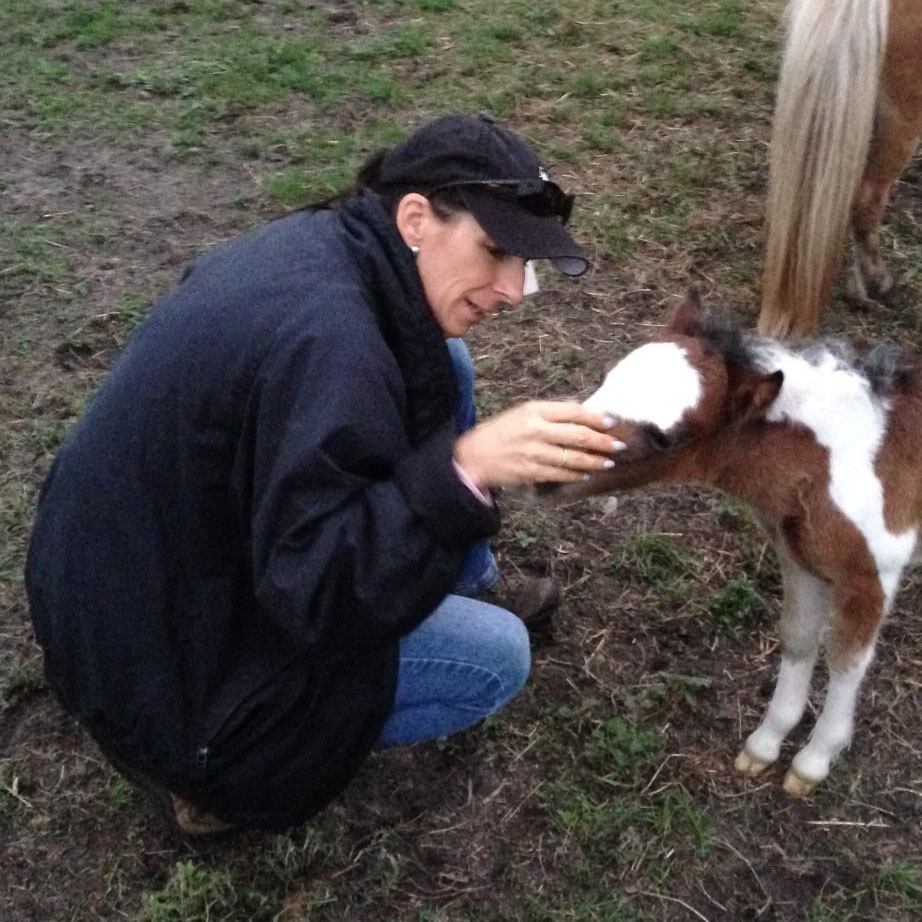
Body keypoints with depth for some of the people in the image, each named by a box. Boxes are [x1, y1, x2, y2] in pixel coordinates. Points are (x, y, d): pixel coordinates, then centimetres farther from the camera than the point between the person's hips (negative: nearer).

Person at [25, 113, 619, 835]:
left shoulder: (321, 240, -6)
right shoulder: (323, 340, -33)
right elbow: (315, 594, -32)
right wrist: (461, 471, -42)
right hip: (158, 656, -8)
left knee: (441, 365, 3)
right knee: (495, 655, -10)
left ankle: (460, 578, 24)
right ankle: (204, 765, 0)